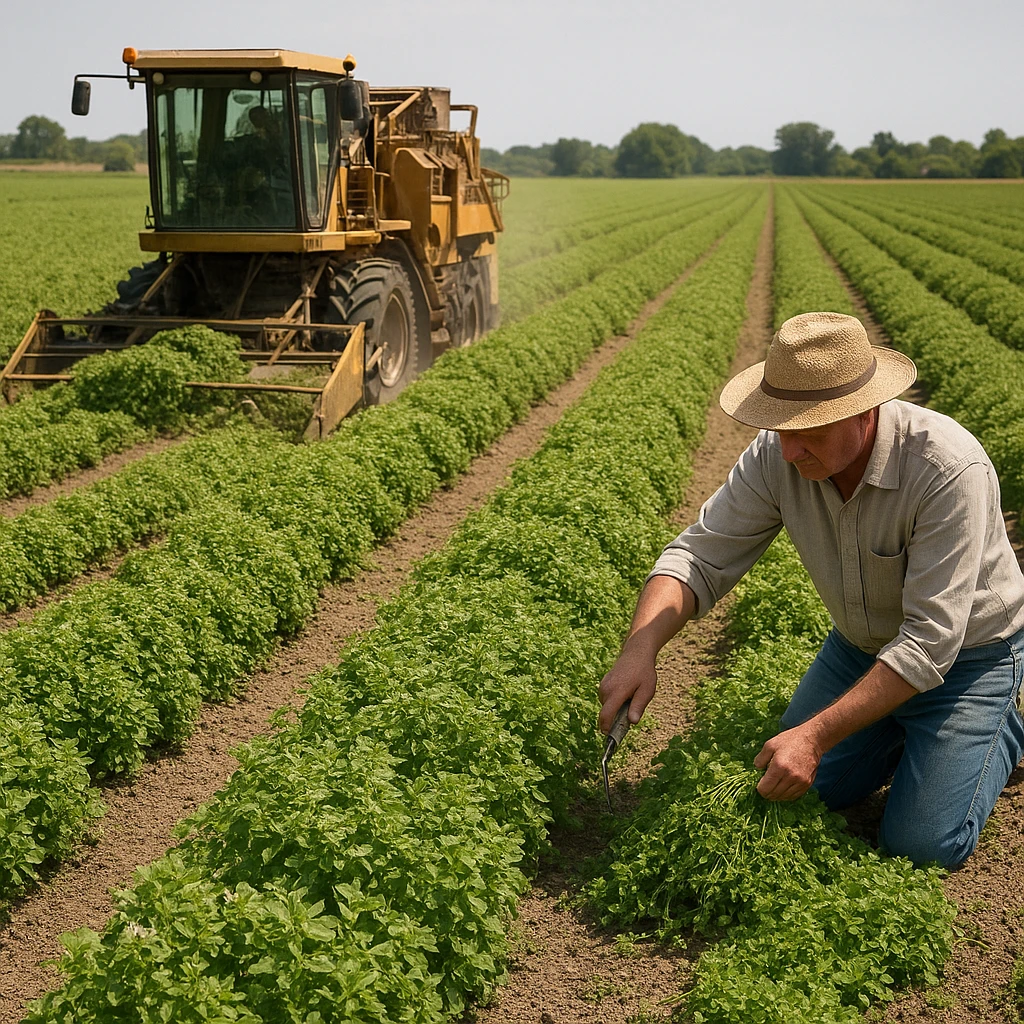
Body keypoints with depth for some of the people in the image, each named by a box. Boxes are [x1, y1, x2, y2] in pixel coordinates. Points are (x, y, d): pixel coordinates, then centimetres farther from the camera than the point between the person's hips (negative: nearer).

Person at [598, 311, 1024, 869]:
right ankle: (899, 730, 28)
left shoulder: (949, 468, -37)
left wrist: (816, 735, -40)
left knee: (921, 847, -7)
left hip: (965, 654, -5)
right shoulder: (776, 455, -21)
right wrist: (640, 647, -36)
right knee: (800, 794, 5)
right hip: (860, 645, 5)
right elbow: (700, 556, -17)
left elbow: (929, 641, -36)